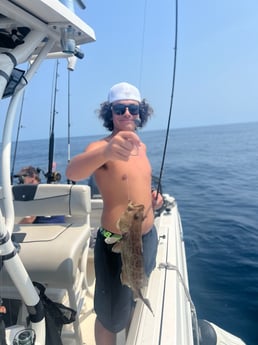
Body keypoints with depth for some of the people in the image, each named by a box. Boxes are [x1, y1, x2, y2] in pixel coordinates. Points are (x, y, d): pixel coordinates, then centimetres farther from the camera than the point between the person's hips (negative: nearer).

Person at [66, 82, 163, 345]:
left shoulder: (141, 146, 4)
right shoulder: (100, 146, -18)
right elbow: (72, 173, -40)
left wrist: (152, 196, 0)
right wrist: (106, 151, -60)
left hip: (149, 237, 8)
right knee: (111, 317, 11)